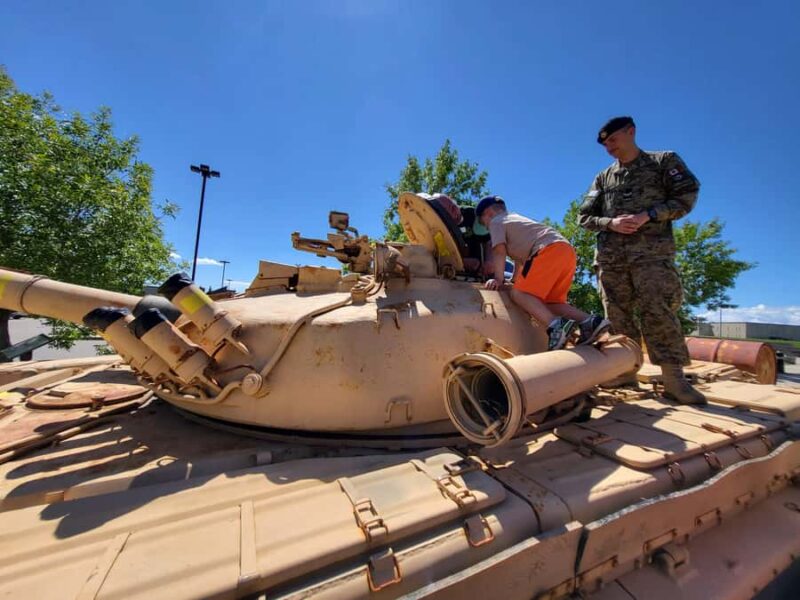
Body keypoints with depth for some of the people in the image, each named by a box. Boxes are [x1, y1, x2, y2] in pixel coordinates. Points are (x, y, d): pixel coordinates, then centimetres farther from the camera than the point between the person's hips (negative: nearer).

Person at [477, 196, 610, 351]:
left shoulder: (496, 221, 14)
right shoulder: (515, 219, 40)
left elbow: (499, 250, -3)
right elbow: (519, 258, 39)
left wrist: (499, 279, -1)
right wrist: (515, 282, 40)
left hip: (549, 250, -9)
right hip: (566, 250, 9)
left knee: (519, 294, -13)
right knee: (550, 302, 10)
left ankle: (556, 326, -30)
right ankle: (590, 322, -8)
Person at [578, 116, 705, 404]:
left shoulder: (664, 161, 13)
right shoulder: (603, 177, 20)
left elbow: (686, 196, 3)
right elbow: (583, 217, 14)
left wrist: (647, 215, -12)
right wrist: (611, 223, -5)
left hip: (651, 251, -3)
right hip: (610, 256, 4)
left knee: (658, 313, -12)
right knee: (618, 316, 2)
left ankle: (674, 379, -6)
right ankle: (627, 372, 10)